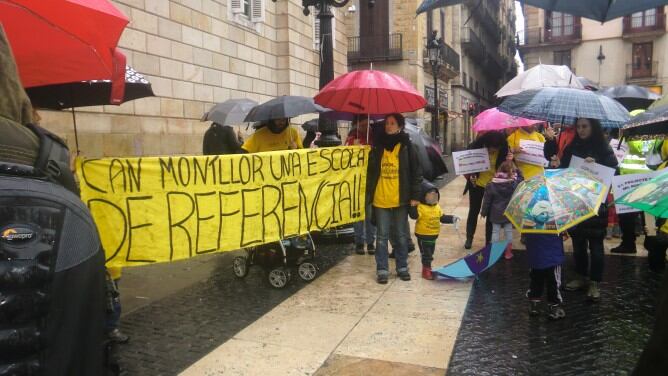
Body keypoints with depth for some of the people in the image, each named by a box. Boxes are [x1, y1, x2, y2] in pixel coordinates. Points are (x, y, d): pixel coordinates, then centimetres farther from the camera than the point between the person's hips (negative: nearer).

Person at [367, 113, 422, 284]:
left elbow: (416, 172, 0)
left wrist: (415, 196, -5)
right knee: (382, 236, 6)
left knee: (402, 236, 11)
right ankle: (382, 270, 13)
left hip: (401, 199, -1)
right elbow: (371, 171, 10)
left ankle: (402, 267, 24)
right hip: (380, 199, 1)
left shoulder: (407, 146, -1)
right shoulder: (377, 145, 4)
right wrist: (368, 194, 6)